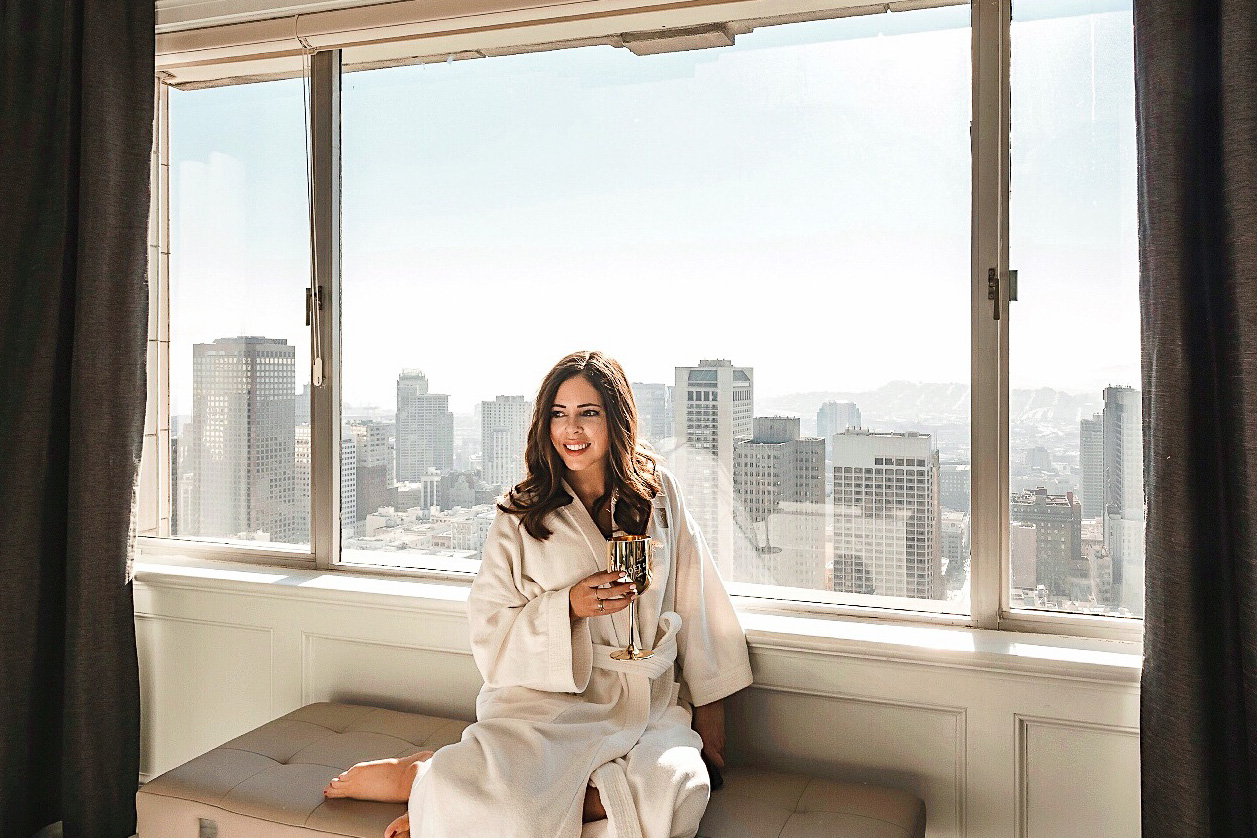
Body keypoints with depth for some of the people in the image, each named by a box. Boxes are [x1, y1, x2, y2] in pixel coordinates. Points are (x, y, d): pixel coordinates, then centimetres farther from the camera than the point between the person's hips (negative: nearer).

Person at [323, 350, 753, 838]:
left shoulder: (658, 493, 10)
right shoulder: (519, 515, 5)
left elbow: (695, 602, 12)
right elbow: (489, 635, 3)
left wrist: (710, 704, 10)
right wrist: (568, 606, -13)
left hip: (649, 705, 4)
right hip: (546, 698, -3)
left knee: (675, 793, -30)